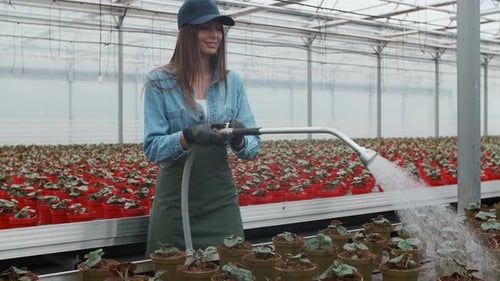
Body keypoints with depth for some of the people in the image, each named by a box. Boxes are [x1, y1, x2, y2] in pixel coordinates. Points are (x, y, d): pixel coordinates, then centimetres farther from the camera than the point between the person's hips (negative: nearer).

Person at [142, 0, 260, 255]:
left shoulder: (233, 82, 4)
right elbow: (152, 148, -10)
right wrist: (188, 136, -28)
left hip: (221, 199, 2)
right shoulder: (159, 81, -4)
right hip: (175, 200, -2)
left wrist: (238, 140, -21)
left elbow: (253, 147, 2)